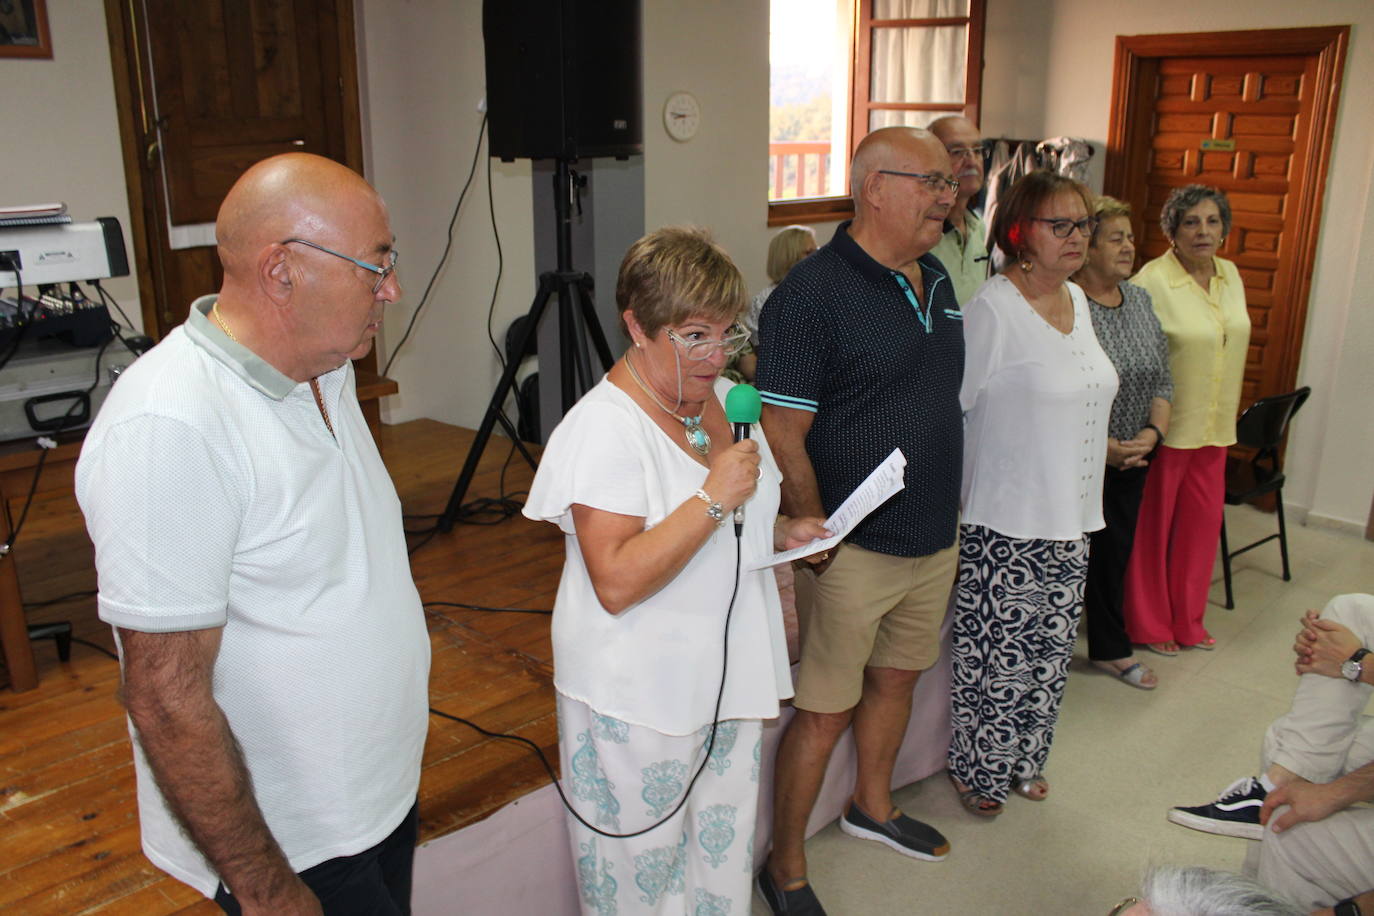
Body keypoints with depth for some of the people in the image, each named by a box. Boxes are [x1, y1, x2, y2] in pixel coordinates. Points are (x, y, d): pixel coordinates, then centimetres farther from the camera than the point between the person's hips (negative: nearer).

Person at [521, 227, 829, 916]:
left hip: (727, 675, 7)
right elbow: (617, 583, -29)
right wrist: (714, 498, -31)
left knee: (723, 845, 22)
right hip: (639, 696, -7)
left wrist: (780, 531, 1)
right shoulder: (604, 427, -22)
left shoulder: (725, 396, 3)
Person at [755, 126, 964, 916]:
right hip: (857, 547, -8)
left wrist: (951, 508, 17)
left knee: (898, 676, 24)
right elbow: (783, 436, -19)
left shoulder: (937, 281, 7)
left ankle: (873, 805, 48)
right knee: (826, 713, 4)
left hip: (935, 539, 8)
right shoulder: (811, 295, -18)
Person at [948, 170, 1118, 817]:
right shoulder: (993, 310, -16)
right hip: (1006, 525, -8)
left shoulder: (1077, 300, 9)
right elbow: (950, 408, -15)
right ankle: (977, 769, 26)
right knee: (997, 653, 4)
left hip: (1070, 519, 8)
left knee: (1050, 648, 18)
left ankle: (1024, 758, 38)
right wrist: (950, 507, -12)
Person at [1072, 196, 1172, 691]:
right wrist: (1102, 445, -19)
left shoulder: (1140, 299, 8)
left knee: (1115, 551, 18)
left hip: (1131, 460, 7)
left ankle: (1111, 649, 33)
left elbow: (1161, 377, 12)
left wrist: (1153, 432, -4)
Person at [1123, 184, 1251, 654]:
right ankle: (1148, 624, 21)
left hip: (1214, 426, 7)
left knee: (1203, 520, 14)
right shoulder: (1153, 281, -16)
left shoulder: (1230, 275, 8)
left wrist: (1226, 415, 19)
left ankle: (1187, 620, 30)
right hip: (1166, 427, -7)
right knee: (1152, 525, 5)